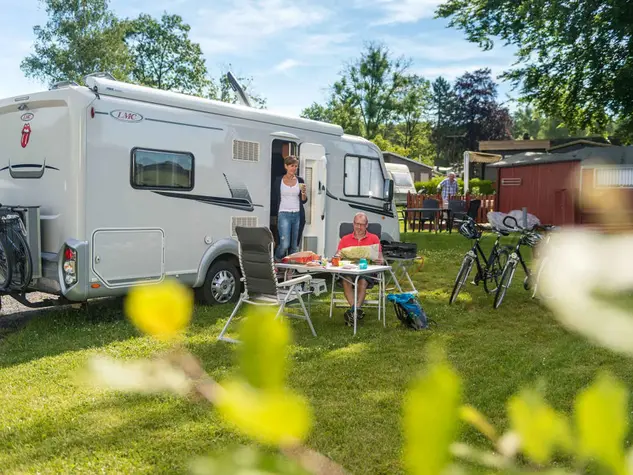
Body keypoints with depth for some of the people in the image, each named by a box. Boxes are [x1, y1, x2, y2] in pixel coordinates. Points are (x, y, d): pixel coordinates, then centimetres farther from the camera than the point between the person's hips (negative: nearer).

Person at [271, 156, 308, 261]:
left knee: (295, 246, 3)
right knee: (284, 244, -14)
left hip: (297, 215, 3)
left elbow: (304, 201, 9)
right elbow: (273, 199, 6)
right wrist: (274, 215, 2)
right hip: (284, 214, -3)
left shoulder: (300, 181, 8)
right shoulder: (279, 181, 2)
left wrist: (303, 193, -11)